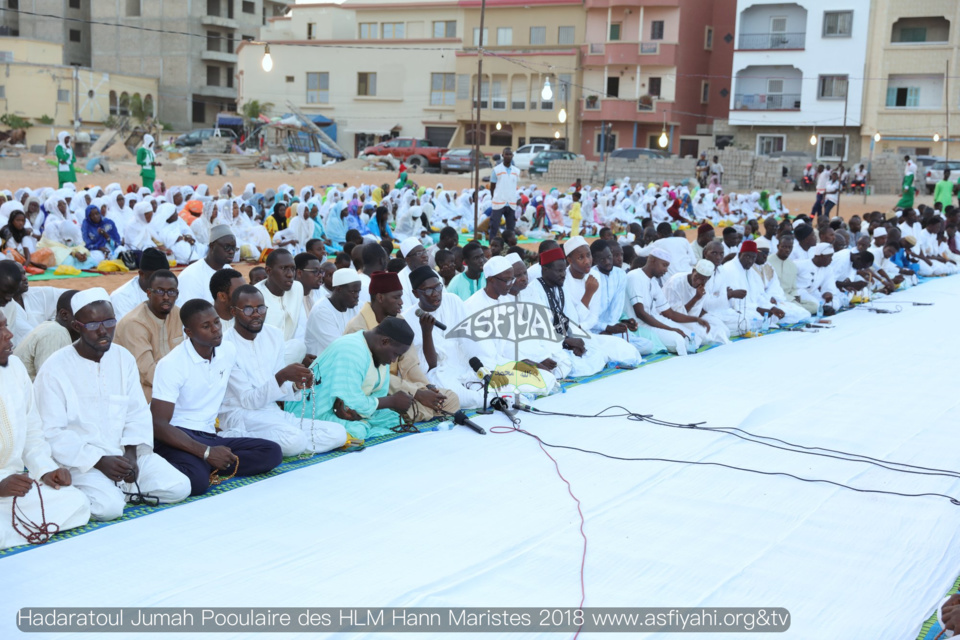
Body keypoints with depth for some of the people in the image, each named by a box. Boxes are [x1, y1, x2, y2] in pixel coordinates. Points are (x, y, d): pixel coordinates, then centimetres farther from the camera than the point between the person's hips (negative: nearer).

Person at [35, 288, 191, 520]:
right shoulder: (55, 369, -10)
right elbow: (52, 434, -12)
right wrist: (99, 461, -20)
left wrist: (132, 453, -11)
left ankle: (119, 487, 6)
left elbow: (138, 414, 7)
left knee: (179, 487, -11)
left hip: (125, 454, 5)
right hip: (80, 461, -5)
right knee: (110, 506, -31)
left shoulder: (123, 358, 7)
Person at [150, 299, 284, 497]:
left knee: (272, 452, -16)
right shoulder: (171, 364, -12)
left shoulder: (229, 351, 7)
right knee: (196, 481, -40)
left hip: (210, 436, 7)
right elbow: (158, 425, -18)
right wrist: (207, 452, -25)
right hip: (178, 437, -7)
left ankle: (207, 467, -16)